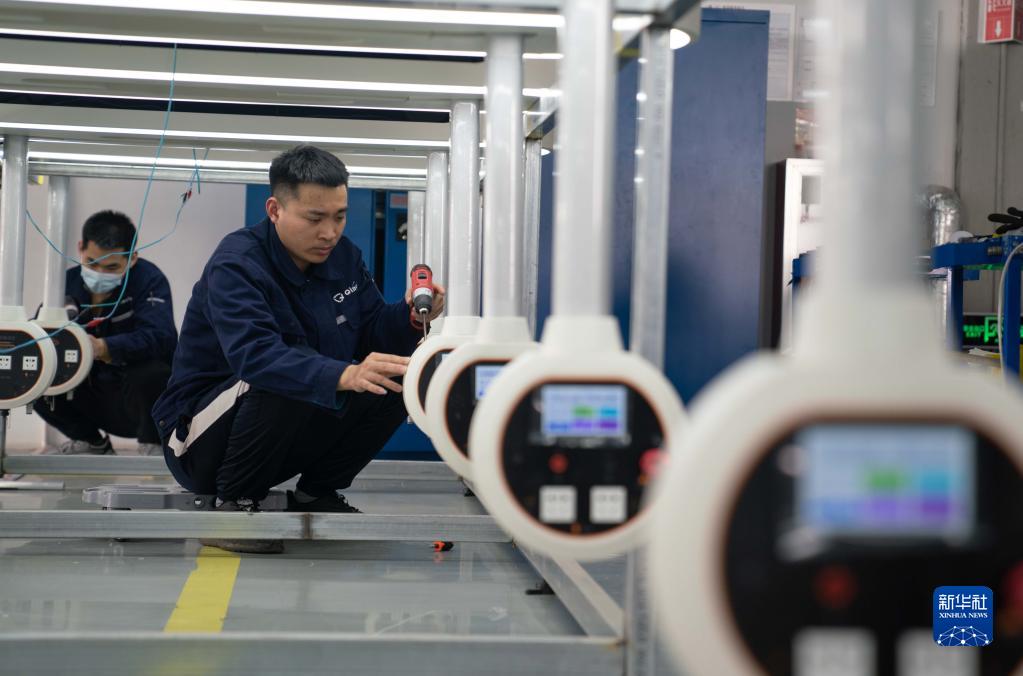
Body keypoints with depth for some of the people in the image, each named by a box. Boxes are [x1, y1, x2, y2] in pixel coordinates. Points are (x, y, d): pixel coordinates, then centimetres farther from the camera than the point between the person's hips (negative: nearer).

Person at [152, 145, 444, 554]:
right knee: (283, 383, -37)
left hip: (292, 438, 7)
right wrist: (343, 375, -54)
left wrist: (411, 318, -18)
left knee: (399, 379, -9)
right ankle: (232, 503, -15)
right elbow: (254, 354, -39)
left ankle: (316, 494, 4)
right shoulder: (236, 263, -21)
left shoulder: (343, 256, 4)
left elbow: (375, 337, 5)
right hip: (201, 437, -7)